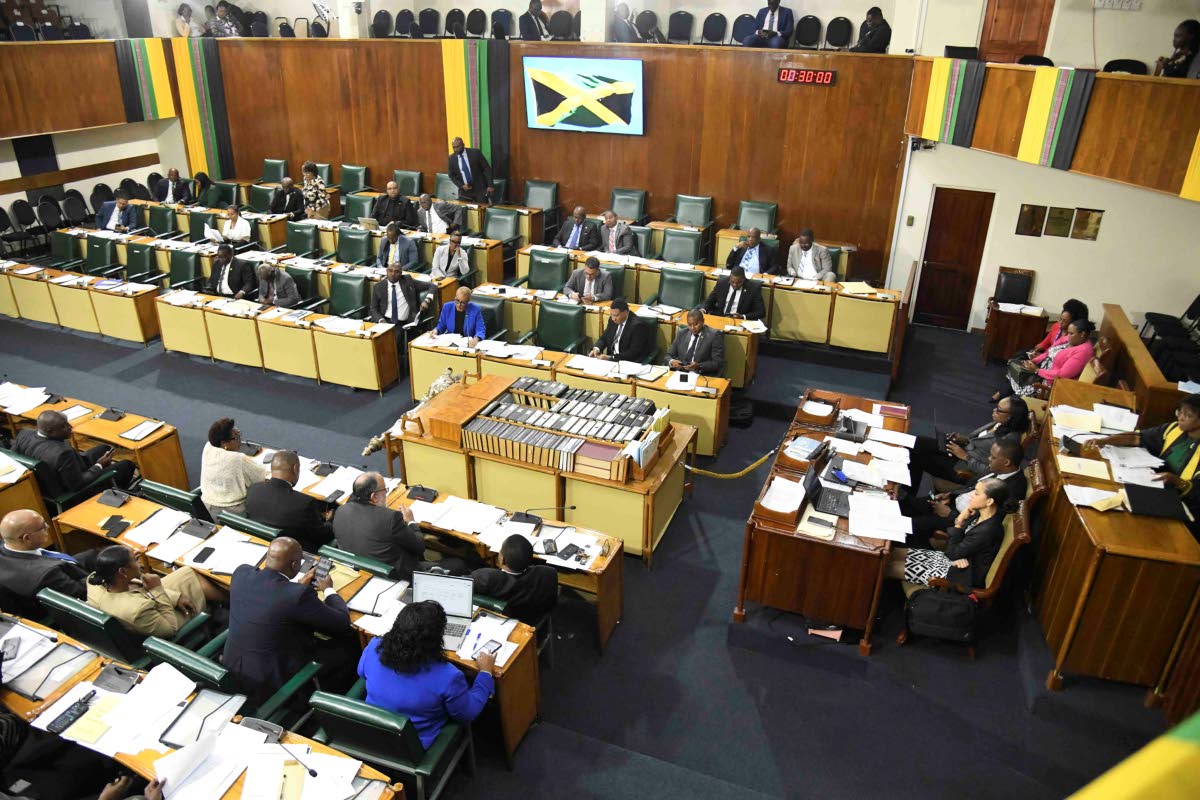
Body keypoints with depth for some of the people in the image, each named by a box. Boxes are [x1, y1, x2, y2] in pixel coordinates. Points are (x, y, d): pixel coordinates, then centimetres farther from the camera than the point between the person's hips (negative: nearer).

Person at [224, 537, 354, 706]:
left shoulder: (242, 572, -11)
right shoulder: (299, 594, -28)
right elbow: (342, 622, -14)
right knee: (346, 648, 11)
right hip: (273, 681, -7)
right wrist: (328, 589, 2)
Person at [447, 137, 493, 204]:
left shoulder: (475, 152, -7)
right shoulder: (451, 158, 1)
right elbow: (451, 175, 9)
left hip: (480, 189, -2)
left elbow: (486, 168, -4)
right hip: (464, 191, 2)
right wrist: (461, 186, -7)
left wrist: (490, 185, -9)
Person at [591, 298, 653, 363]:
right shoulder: (613, 320, 3)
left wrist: (611, 357, -25)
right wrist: (596, 349, -7)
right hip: (611, 360, 7)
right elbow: (604, 338, 15)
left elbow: (634, 353, -21)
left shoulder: (637, 325, -18)